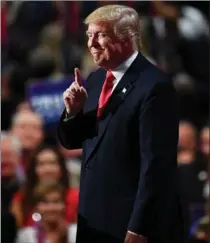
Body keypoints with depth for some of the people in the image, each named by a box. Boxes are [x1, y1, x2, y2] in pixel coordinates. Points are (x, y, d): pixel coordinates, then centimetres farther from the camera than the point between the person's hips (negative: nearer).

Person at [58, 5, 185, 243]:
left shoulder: (154, 86, -16)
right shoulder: (96, 79, 10)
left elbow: (155, 163, -19)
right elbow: (71, 142, 16)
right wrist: (73, 111, -5)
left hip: (135, 219, -8)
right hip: (94, 218, 8)